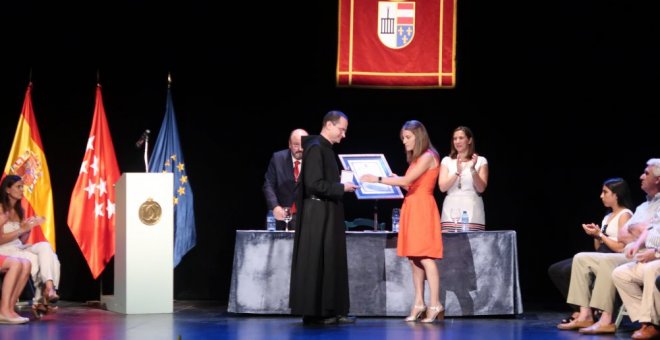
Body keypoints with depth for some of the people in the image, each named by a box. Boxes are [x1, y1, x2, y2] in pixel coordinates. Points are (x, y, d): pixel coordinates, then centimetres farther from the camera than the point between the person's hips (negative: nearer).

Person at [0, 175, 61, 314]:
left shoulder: (19, 211, 14)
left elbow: (22, 241, 14)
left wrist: (29, 227, -3)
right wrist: (22, 229, -16)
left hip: (19, 249, 7)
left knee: (45, 246, -20)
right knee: (35, 259, -27)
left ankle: (45, 294, -28)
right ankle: (46, 291, -16)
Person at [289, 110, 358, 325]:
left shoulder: (326, 148, 15)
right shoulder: (315, 148, -14)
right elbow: (314, 183, -21)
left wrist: (343, 184, 9)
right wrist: (342, 188, -15)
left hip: (328, 214, 10)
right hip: (318, 214, -10)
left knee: (331, 262, 9)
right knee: (316, 262, -5)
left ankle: (330, 311, 12)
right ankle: (314, 312, -1)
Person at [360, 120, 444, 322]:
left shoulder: (428, 156, -10)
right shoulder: (417, 159, 18)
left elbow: (407, 180, -17)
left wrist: (377, 179, -16)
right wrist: (395, 180, 2)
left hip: (423, 209, -9)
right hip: (411, 208, 9)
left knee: (425, 257, -12)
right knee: (414, 258, 6)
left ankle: (435, 305, -13)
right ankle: (419, 304, 7)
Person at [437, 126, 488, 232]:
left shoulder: (481, 161, 8)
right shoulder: (447, 161, 12)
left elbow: (481, 188, -1)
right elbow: (442, 187, 0)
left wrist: (473, 169, -16)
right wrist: (457, 172, -14)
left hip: (472, 212, -1)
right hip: (451, 212, 1)